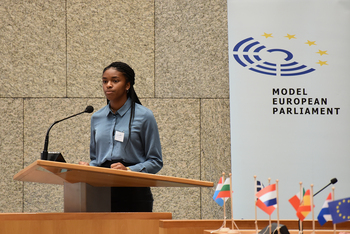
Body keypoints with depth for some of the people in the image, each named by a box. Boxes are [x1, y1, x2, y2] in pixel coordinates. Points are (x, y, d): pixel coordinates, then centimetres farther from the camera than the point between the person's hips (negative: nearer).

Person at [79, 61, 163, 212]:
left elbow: (155, 162, -3)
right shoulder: (97, 118, 12)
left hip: (134, 194, -4)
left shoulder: (144, 116, -2)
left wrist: (129, 170, -18)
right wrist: (88, 167, -2)